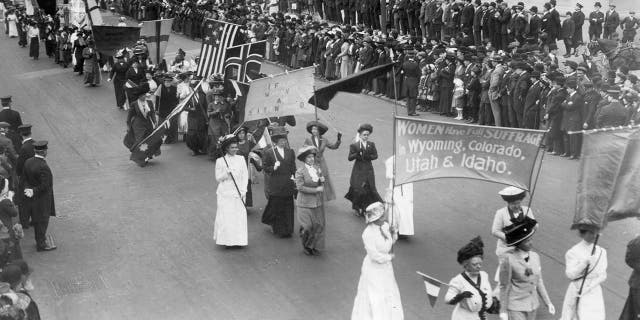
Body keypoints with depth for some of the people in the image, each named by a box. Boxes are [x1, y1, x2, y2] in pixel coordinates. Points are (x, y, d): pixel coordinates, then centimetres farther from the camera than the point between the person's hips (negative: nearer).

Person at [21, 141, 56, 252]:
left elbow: (25, 177, 5)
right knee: (42, 221, 6)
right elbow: (45, 185, -27)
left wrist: (28, 188, -2)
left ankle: (40, 240, 37)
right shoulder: (43, 167, -28)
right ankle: (41, 244, 16)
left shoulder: (28, 162, -3)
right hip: (41, 198, -8)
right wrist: (33, 191, -15)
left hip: (33, 196, 8)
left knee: (36, 220, 22)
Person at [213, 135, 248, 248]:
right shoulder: (220, 161, -1)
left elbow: (245, 175, 5)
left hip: (238, 193, 2)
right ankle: (226, 239, 7)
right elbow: (218, 178, 0)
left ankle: (238, 240, 10)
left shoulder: (241, 159, 5)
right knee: (225, 217, -4)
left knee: (239, 216, 1)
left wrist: (243, 190, -4)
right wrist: (227, 172, -18)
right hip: (225, 193, -2)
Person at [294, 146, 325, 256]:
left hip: (318, 202, 5)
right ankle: (306, 246, 18)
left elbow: (322, 184, 15)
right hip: (305, 203, -5)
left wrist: (322, 180, -10)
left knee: (318, 225, 5)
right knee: (307, 226, -4)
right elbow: (300, 187, -18)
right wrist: (316, 190, -17)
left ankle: (315, 246, 19)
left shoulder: (317, 167, 6)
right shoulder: (300, 171, -12)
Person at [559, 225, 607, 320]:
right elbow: (570, 274, -14)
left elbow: (603, 276, 3)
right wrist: (585, 263, -26)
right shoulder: (573, 252, -6)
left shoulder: (601, 252, 5)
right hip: (576, 292, -3)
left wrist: (589, 286, -10)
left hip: (594, 293, 3)